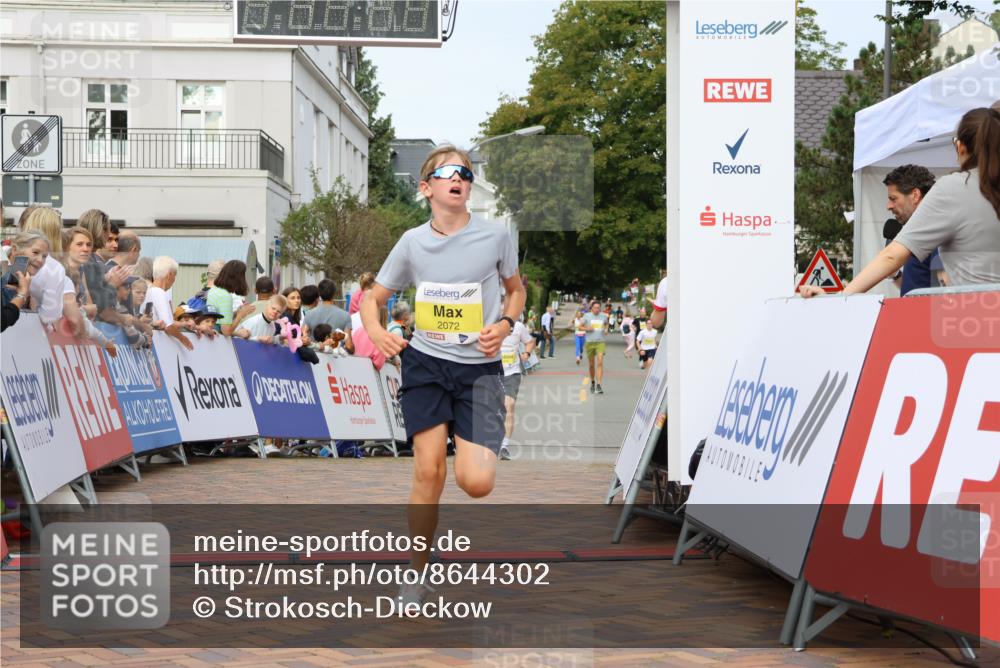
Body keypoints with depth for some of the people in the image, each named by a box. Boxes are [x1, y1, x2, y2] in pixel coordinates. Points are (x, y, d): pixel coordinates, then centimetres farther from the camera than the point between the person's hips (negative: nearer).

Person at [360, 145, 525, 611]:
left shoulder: (495, 236, -4)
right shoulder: (412, 242, 0)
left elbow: (515, 289, 13)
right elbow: (373, 298, 9)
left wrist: (505, 324, -7)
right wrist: (375, 331, -12)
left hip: (479, 368, -1)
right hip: (425, 363, 1)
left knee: (477, 483, -14)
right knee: (428, 472, -7)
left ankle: (472, 452, 26)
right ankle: (416, 576, 9)